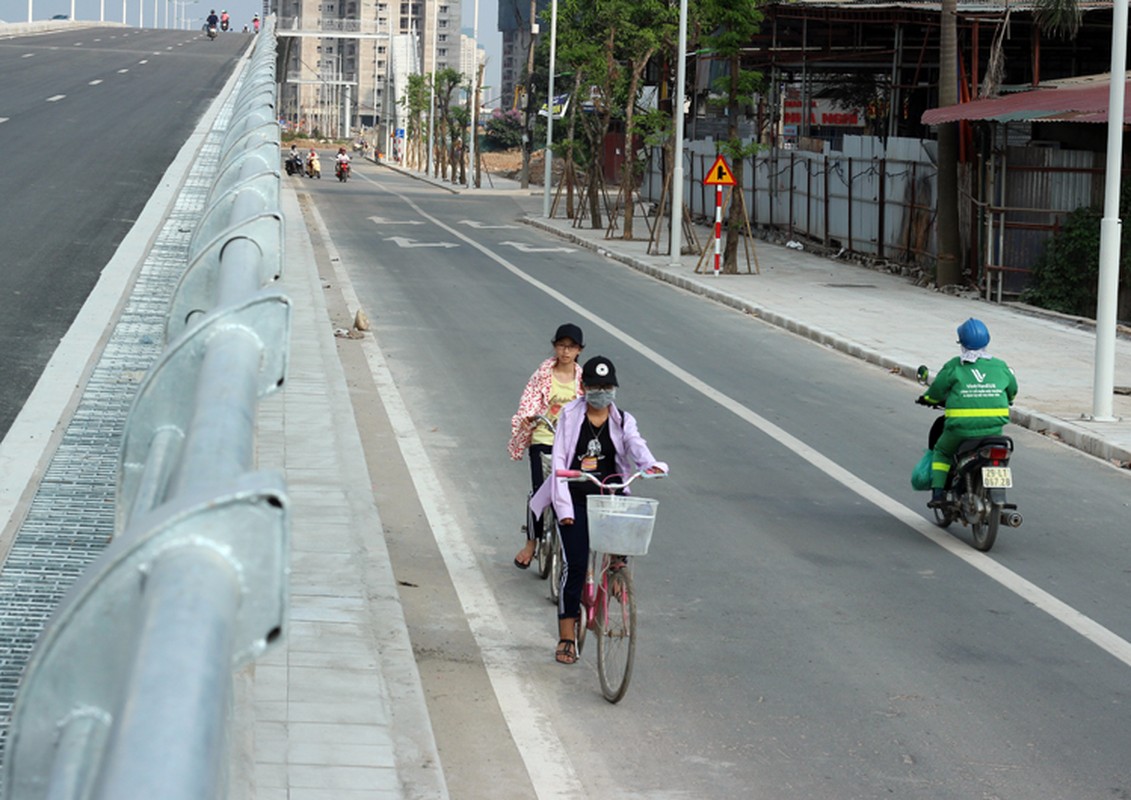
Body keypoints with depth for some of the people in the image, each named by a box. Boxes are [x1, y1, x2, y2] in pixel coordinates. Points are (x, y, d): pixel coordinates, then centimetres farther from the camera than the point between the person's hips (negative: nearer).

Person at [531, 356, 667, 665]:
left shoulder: (622, 421, 5)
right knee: (575, 565, -9)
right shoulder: (570, 416, 2)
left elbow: (635, 444, -15)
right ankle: (567, 636, 0)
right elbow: (559, 462, -2)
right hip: (576, 500, -2)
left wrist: (650, 464, -39)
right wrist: (563, 507, -12)